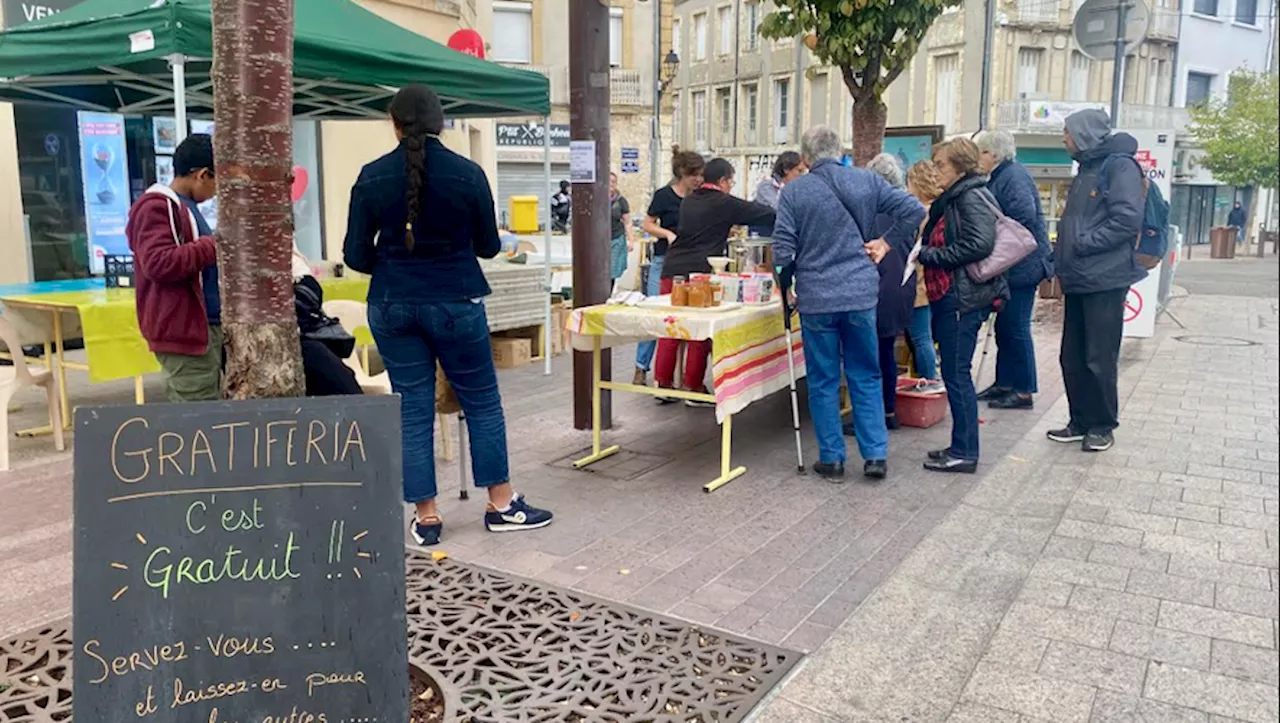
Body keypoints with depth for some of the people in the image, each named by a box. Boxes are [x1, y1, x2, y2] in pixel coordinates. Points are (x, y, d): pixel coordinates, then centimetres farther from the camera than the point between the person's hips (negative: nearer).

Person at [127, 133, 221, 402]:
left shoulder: (183, 206, 20)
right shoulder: (156, 206, -11)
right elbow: (159, 264, -22)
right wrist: (213, 246, -17)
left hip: (203, 325, 10)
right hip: (183, 329, -10)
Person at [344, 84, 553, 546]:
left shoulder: (372, 177, -4)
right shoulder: (468, 174, -8)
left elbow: (356, 255, -1)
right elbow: (488, 246, 1)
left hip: (392, 305, 2)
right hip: (455, 303, -2)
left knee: (413, 408, 9)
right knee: (482, 401, 12)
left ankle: (426, 517, 15)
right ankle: (501, 504, 19)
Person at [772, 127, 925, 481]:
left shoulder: (794, 192, -4)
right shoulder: (867, 181, 2)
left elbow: (782, 252, -6)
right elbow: (914, 210, 0)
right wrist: (885, 242, 10)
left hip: (815, 297, -2)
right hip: (862, 293, 2)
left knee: (823, 381, 9)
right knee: (866, 376, 13)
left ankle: (832, 459, 15)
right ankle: (875, 455, 13)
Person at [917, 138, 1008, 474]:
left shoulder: (972, 197, -11)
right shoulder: (951, 200, 18)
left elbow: (979, 244, -23)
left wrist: (928, 255, -18)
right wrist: (926, 253, 2)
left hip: (964, 298, -10)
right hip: (949, 297, 10)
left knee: (957, 374, -4)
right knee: (955, 374, 14)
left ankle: (964, 453, 5)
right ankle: (961, 447, 23)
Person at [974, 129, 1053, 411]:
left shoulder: (1013, 176, -15)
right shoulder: (999, 177, 15)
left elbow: (1025, 215, -27)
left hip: (1022, 265, -10)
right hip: (1010, 267, 10)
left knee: (1016, 327, -4)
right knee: (1005, 326, 15)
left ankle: (1023, 391, 4)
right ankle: (1005, 383, 25)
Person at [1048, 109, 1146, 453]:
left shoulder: (1120, 166, -10)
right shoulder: (1087, 169, 18)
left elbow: (1127, 220, -21)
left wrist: (1084, 243, -17)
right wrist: (1063, 258, 10)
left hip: (1104, 281, -9)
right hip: (1078, 280, 9)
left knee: (1100, 358, -1)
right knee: (1072, 357, 12)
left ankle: (1102, 426, 12)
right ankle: (1081, 422, 22)